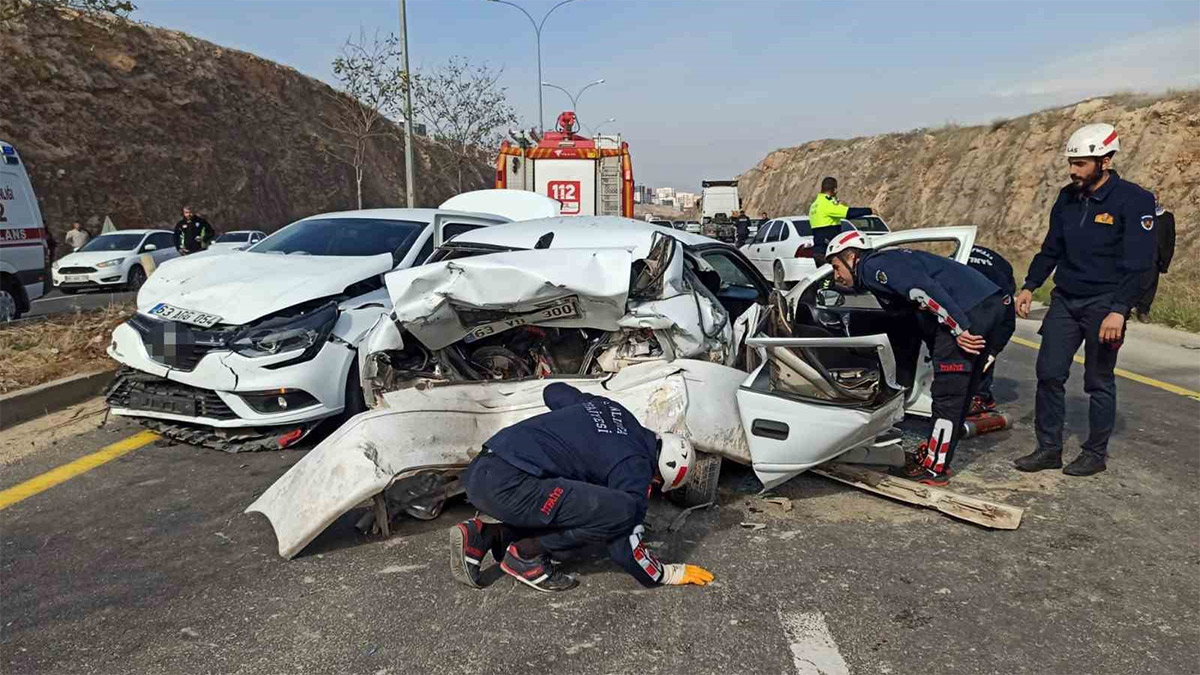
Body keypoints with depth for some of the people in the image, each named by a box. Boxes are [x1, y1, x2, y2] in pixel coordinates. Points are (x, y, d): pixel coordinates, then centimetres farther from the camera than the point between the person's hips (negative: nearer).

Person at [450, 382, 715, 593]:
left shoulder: (610, 408, 17)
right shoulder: (635, 468, -4)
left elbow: (554, 391, 34)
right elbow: (625, 548, -3)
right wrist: (669, 575, 13)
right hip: (506, 486, -9)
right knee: (620, 511, -15)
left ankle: (482, 535, 12)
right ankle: (526, 556, -2)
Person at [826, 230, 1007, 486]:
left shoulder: (873, 266, -4)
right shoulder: (890, 260, 27)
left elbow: (923, 288, -19)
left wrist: (958, 328, -21)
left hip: (969, 309, -10)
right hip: (991, 301, 10)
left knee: (947, 393, -3)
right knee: (961, 391, 17)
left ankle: (935, 469, 5)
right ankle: (937, 453, 28)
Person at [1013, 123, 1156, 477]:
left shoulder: (1133, 200, -11)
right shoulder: (1068, 198, 8)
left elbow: (1137, 263, -15)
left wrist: (1118, 310, -22)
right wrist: (1030, 286, 8)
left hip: (1103, 305, -5)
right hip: (1064, 300, 5)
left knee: (1099, 382, 5)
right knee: (1048, 374, 1)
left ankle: (1096, 453, 18)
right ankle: (1049, 448, 12)